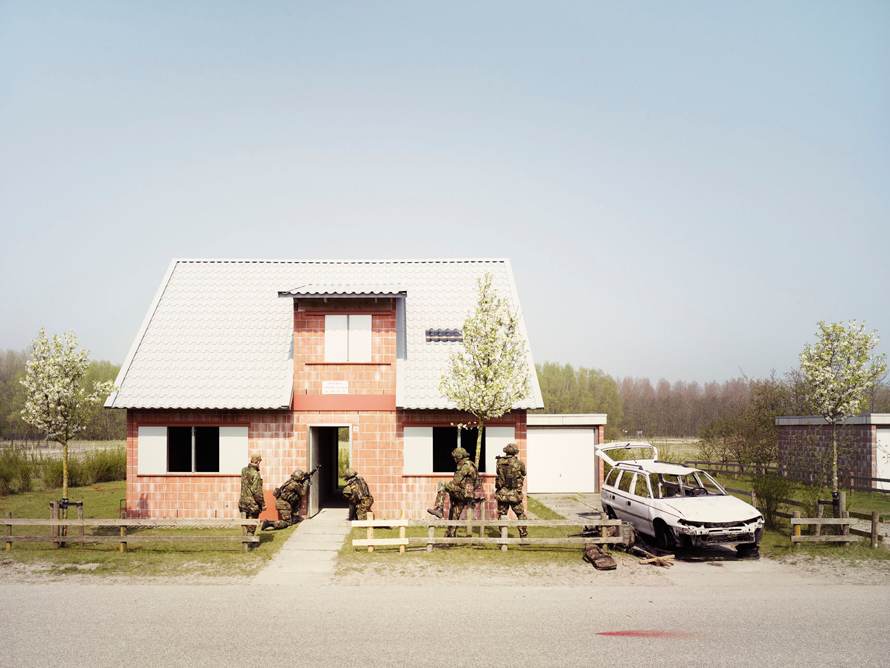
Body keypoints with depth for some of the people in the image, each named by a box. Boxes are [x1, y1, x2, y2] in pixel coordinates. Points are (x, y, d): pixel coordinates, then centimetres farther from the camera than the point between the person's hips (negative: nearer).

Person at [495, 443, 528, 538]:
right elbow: (523, 473, 11)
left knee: (502, 515, 12)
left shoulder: (500, 462, -3)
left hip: (502, 494, 2)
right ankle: (524, 536, 10)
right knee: (521, 516, 10)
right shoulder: (519, 463, -8)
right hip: (514, 494, -2)